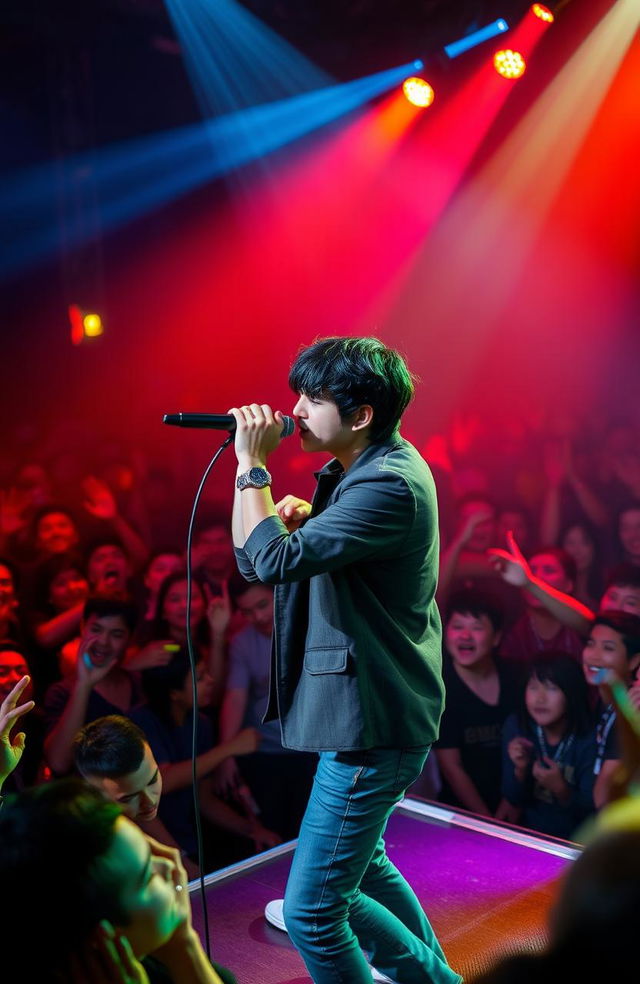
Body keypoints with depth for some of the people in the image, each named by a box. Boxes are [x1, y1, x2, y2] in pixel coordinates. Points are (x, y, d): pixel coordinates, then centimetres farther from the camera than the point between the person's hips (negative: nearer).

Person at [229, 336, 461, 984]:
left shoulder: (390, 485, -24)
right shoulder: (361, 470, 9)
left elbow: (272, 561, -31)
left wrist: (252, 463, -21)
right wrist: (296, 518, -5)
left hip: (372, 724, -11)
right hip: (366, 711, 11)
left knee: (312, 910, -2)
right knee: (358, 865, 29)